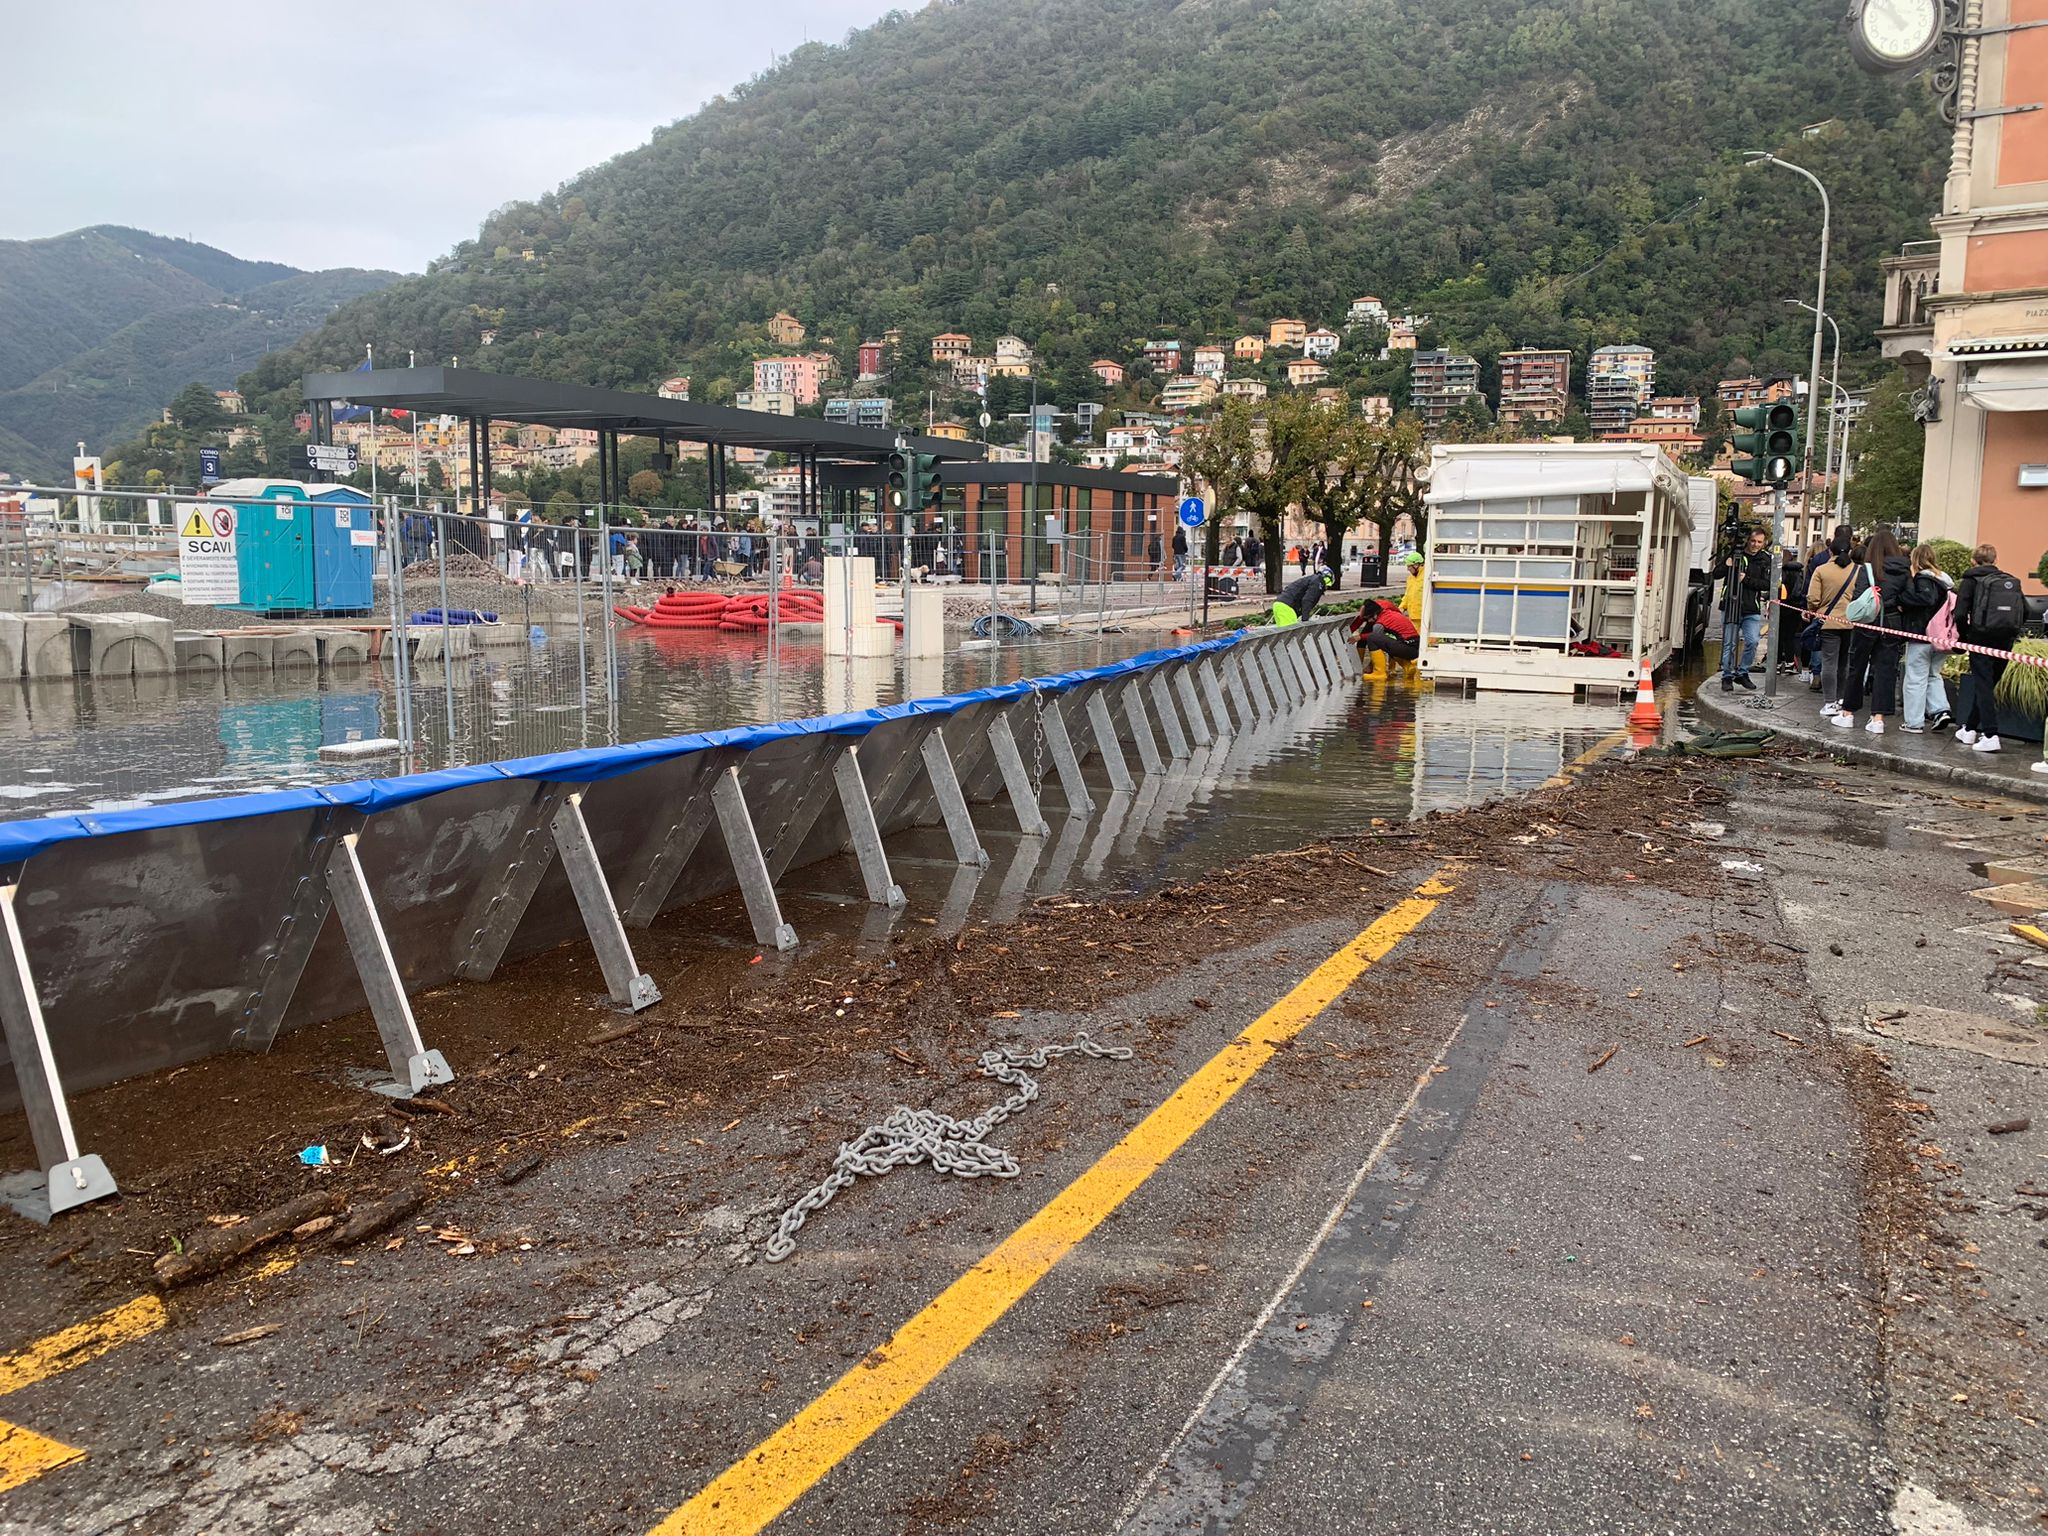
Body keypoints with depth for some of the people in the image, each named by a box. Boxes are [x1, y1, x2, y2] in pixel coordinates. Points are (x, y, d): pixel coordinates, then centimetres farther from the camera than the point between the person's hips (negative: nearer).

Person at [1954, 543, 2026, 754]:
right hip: (2005, 642, 4)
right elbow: (2024, 612, 7)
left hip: (1981, 637, -4)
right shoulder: (2011, 581, 12)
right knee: (1987, 683, 17)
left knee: (1983, 684, -3)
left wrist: (1963, 638, 2)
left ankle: (1990, 735, -14)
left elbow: (1961, 614, -11)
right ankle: (1970, 728, 26)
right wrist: (2009, 630, 17)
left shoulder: (1971, 580, -2)